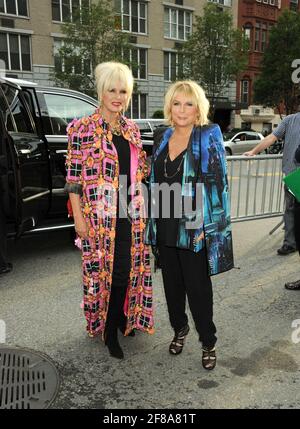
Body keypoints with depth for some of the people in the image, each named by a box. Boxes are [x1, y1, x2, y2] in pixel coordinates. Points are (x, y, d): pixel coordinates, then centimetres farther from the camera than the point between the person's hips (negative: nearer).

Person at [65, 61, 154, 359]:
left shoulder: (131, 128, 10)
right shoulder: (82, 128, -7)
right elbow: (74, 177, -9)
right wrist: (79, 218, -11)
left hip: (130, 213, 5)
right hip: (99, 214, -5)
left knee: (128, 268, 12)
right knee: (102, 270, 5)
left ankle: (121, 319, 37)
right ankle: (107, 329, 26)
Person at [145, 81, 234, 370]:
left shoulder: (209, 136, -7)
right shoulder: (161, 139, 8)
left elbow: (216, 183, -11)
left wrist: (205, 227, -16)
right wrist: (152, 224, 11)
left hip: (194, 228, -5)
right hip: (165, 227, 5)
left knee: (198, 288, 5)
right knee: (172, 284, 17)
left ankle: (208, 343, 26)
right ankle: (179, 330, 39)